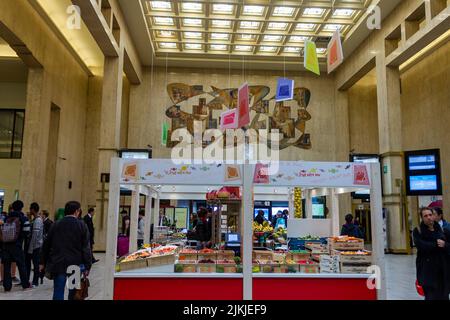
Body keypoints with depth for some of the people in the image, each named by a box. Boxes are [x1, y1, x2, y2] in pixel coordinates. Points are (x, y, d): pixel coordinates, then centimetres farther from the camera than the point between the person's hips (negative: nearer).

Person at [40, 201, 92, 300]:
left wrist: (43, 262, 19)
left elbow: (46, 245, 9)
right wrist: (87, 266, -3)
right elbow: (86, 248, -7)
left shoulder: (56, 224, 4)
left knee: (58, 293, 5)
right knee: (74, 293, 10)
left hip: (58, 264, 2)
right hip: (76, 264, -2)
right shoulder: (82, 226, -5)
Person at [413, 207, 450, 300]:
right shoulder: (418, 231, -1)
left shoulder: (442, 229, 9)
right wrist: (437, 244, -14)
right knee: (431, 296, -6)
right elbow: (421, 245, -17)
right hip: (428, 270, -3)